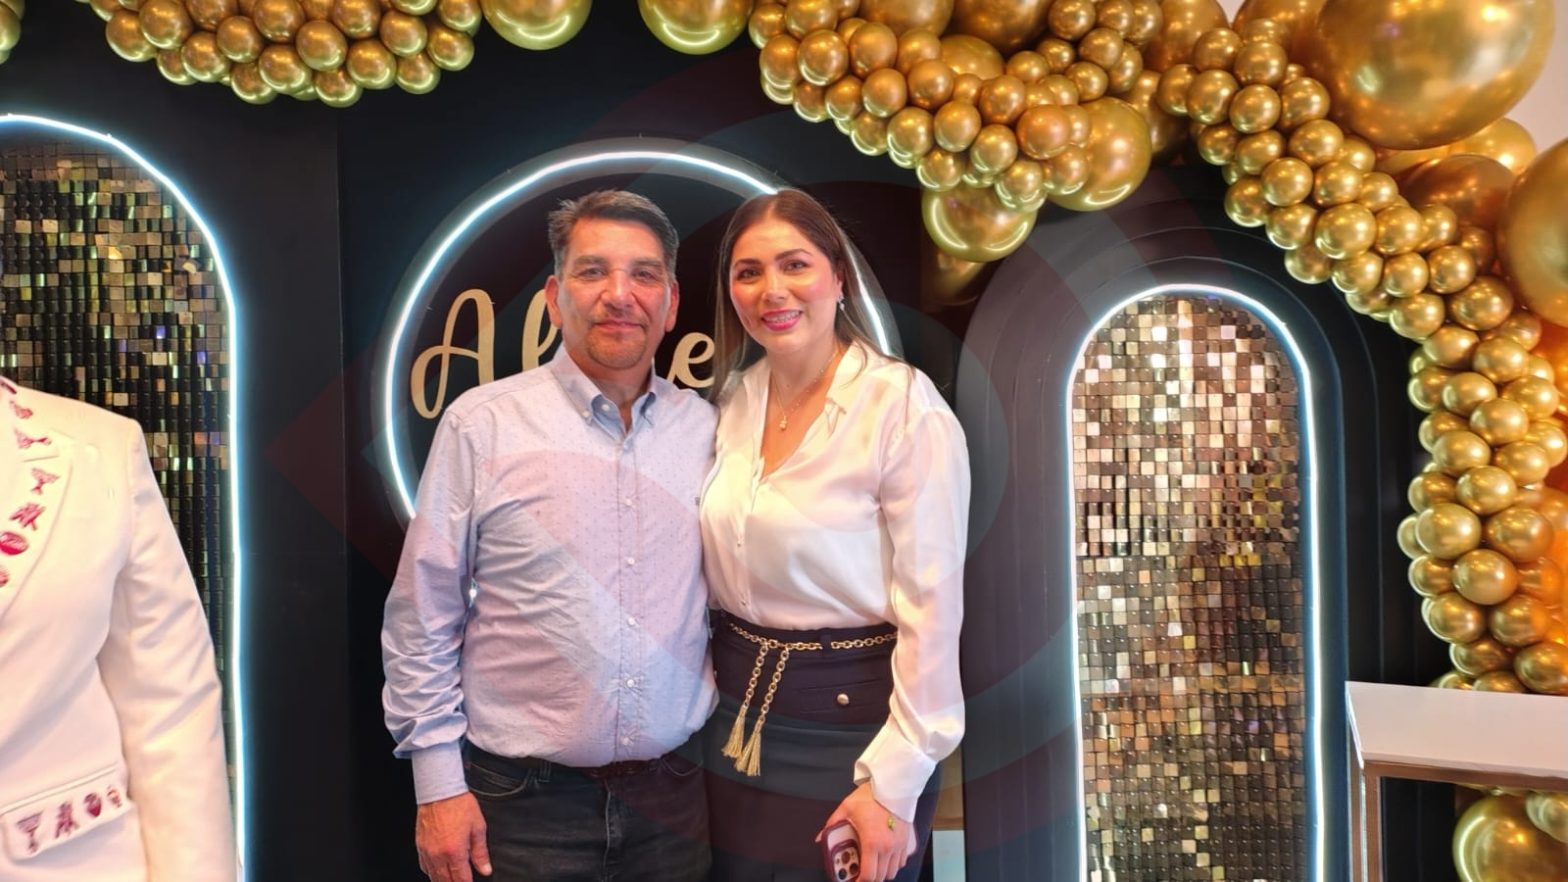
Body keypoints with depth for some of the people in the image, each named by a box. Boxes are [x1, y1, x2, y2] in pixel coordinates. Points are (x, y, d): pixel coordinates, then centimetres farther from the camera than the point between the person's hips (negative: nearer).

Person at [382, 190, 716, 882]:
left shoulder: (704, 429, 2)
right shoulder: (481, 424, -8)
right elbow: (422, 622, -5)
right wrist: (438, 785, -5)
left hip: (674, 793, 3)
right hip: (523, 796, -3)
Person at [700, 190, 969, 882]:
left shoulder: (905, 407, -16)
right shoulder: (735, 398, 3)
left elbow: (931, 604, -17)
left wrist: (893, 780, -18)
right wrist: (724, 698, 8)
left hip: (850, 722, -6)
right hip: (738, 714, 6)